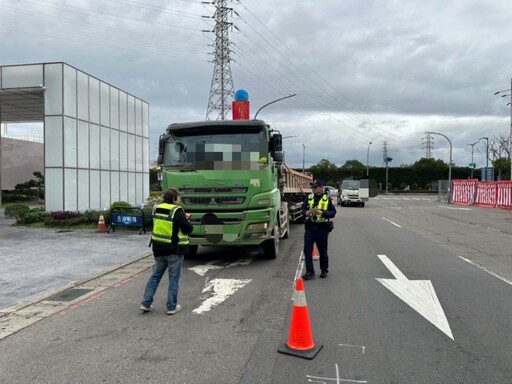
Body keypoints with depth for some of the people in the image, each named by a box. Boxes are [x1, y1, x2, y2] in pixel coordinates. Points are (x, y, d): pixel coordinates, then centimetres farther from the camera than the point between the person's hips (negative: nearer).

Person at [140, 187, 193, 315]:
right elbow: (188, 229, -15)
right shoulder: (177, 211, -17)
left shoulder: (157, 209, 4)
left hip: (159, 248, 6)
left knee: (155, 276, 17)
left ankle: (146, 303, 18)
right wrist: (186, 220, 6)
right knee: (174, 278, 6)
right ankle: (172, 307, 13)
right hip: (174, 250, -6)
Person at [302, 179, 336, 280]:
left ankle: (324, 270, 27)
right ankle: (310, 271, 4)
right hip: (309, 227, 3)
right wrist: (307, 212, -16)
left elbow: (333, 212, -7)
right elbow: (303, 210, 8)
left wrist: (321, 212, -23)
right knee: (307, 250, -3)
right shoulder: (309, 198, 8)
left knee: (323, 251, 11)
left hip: (322, 228, -3)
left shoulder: (327, 199, -2)